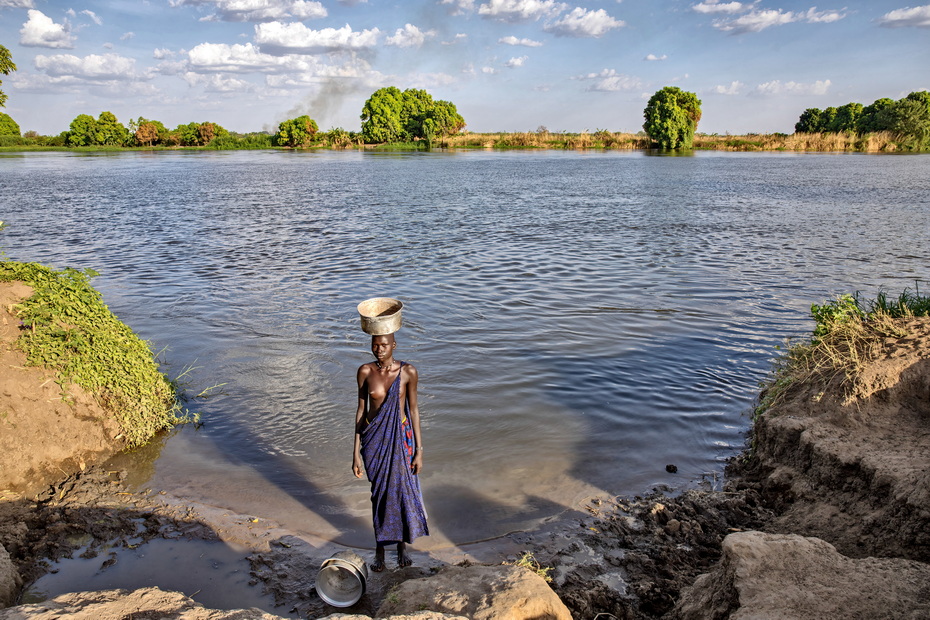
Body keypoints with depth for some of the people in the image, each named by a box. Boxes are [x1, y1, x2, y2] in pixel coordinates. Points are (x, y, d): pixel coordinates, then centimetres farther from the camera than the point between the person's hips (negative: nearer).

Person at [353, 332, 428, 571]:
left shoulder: (408, 372, -10)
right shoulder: (365, 371, -7)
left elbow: (413, 409, -3)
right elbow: (361, 410, -1)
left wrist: (419, 450, -3)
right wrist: (356, 452, -1)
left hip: (401, 437, -1)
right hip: (374, 438, 1)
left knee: (403, 489, 9)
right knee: (380, 493, 11)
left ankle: (402, 546, 33)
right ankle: (380, 550, 29)